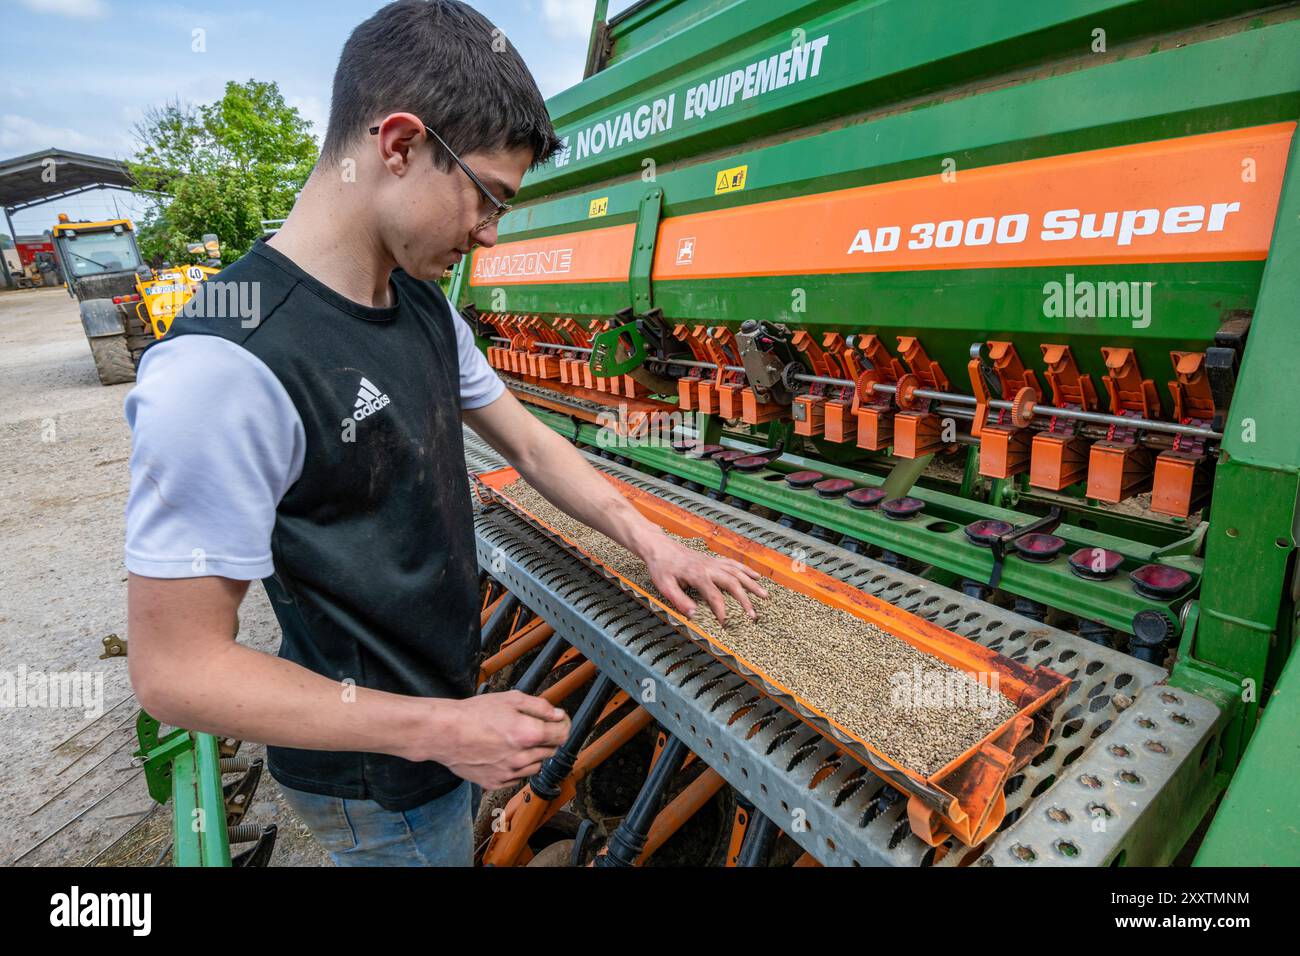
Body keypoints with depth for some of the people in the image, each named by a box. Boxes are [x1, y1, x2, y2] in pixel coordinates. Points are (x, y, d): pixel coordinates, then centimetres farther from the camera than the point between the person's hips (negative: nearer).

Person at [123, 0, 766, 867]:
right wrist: (439, 729, -25)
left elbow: (529, 443, 4)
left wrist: (651, 542, -2)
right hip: (376, 779, -7)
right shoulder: (225, 365, -31)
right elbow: (177, 671, -26)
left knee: (463, 830, 30)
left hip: (449, 696, 7)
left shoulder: (428, 310, -4)